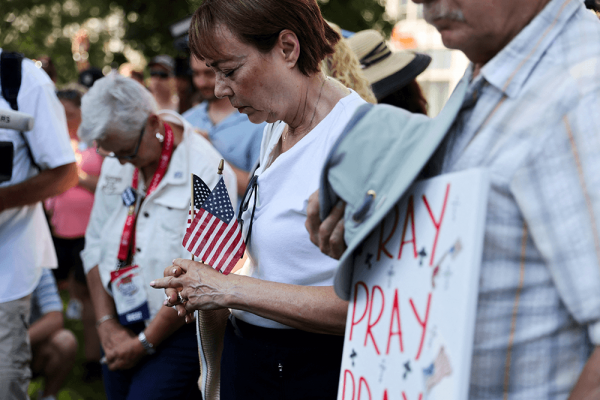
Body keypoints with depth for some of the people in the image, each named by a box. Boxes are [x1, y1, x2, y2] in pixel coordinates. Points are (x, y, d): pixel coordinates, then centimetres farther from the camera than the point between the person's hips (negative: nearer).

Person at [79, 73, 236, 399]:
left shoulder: (207, 171, -17)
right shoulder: (115, 163, 5)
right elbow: (95, 245, 9)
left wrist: (145, 342, -11)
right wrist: (106, 323, 1)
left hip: (178, 332, -6)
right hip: (120, 327, 6)